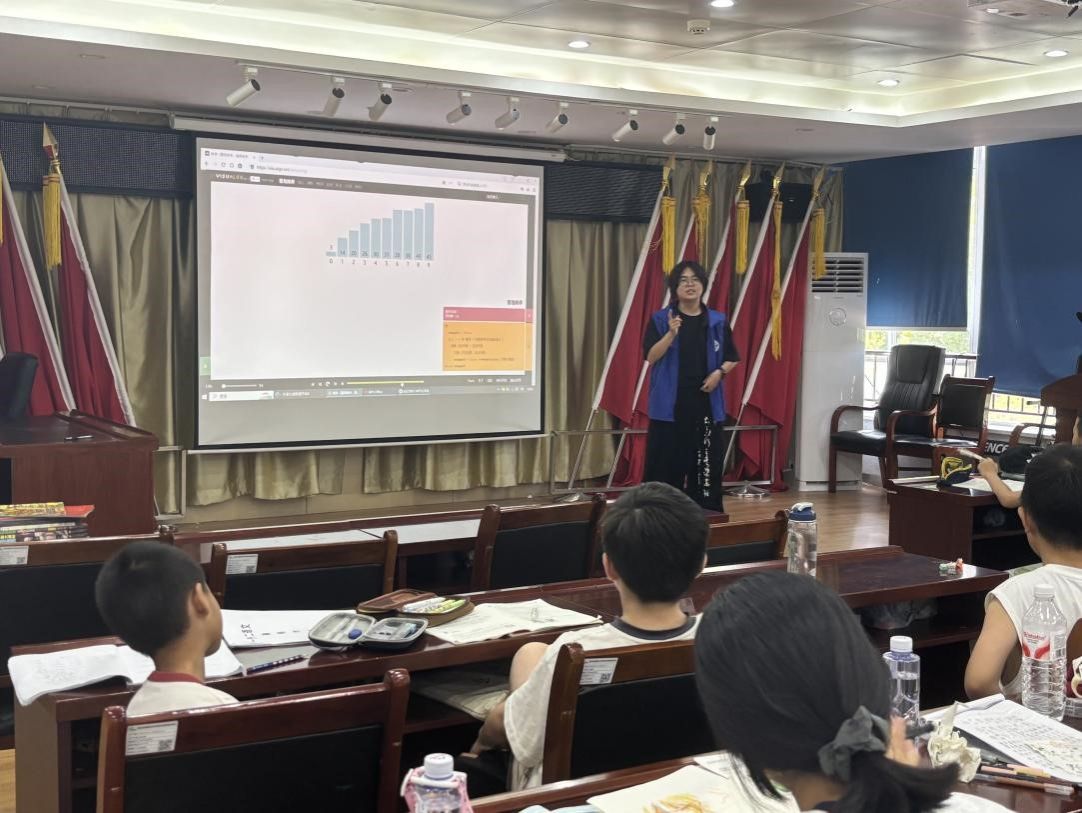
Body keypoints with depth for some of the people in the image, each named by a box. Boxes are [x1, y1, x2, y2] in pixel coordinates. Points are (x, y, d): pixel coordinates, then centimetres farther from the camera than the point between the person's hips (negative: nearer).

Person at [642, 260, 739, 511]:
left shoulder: (718, 321, 6)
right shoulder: (660, 319, -1)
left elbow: (732, 358, 14)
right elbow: (651, 357, -9)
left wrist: (719, 372, -6)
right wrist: (671, 333, -22)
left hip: (706, 403, 2)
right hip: (670, 404, -2)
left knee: (706, 465, 4)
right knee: (666, 463, -2)